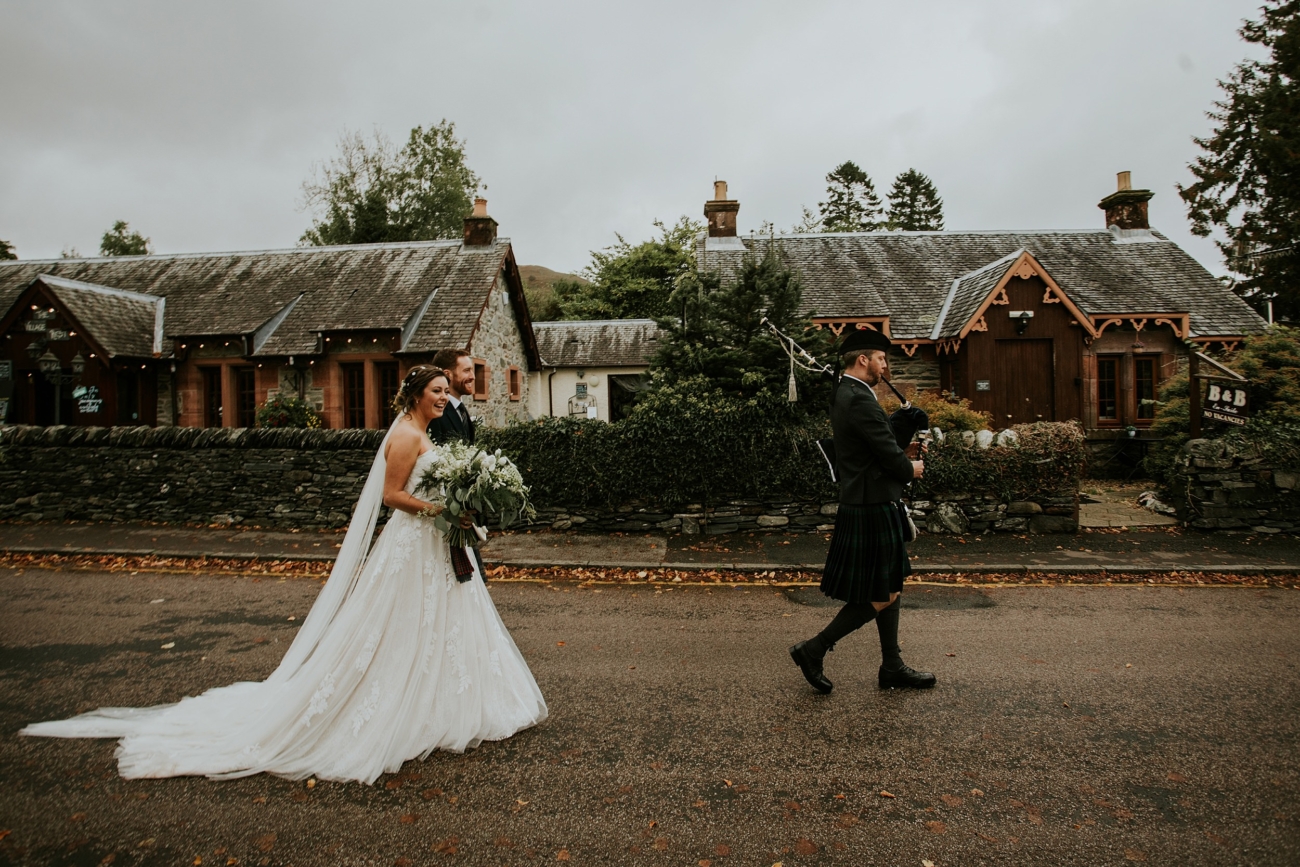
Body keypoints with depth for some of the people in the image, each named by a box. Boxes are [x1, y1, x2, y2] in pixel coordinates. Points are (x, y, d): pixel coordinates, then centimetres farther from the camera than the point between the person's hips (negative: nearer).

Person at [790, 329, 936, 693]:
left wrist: (902, 455, 5)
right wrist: (911, 468, 2)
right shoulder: (860, 400, -20)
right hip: (873, 510, -11)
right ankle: (814, 649, 9)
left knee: (891, 589, 18)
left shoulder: (845, 395, 13)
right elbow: (891, 459, -19)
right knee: (881, 597, 0)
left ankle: (892, 667, 29)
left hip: (869, 505, 11)